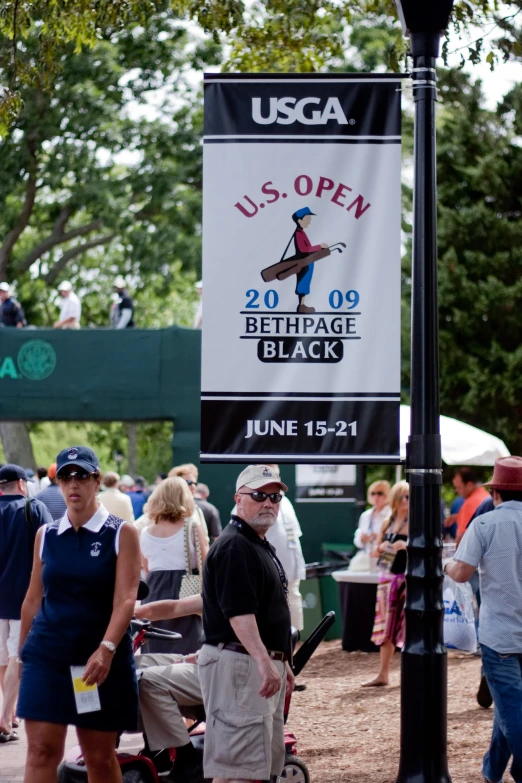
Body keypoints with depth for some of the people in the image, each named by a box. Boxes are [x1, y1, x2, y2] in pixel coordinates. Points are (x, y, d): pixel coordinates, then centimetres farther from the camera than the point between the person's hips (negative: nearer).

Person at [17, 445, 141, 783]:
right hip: (47, 654, 2)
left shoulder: (122, 533, -2)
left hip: (103, 657, -2)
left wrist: (106, 650, -25)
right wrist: (23, 654, 14)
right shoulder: (46, 535, 8)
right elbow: (34, 599, 14)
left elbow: (125, 599, -12)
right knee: (42, 750, -8)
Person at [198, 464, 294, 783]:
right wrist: (263, 660, -33)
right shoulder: (233, 547, -14)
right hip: (238, 662, -11)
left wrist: (282, 661, 27)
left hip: (265, 664, 11)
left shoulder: (263, 547, 20)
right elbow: (238, 612, -24)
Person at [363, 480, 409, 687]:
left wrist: (406, 546, -25)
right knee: (386, 624, 7)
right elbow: (375, 551, 17)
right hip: (389, 576, 5)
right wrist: (382, 547, -5)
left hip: (408, 577, -5)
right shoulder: (388, 523, 10)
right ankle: (383, 674, 12)